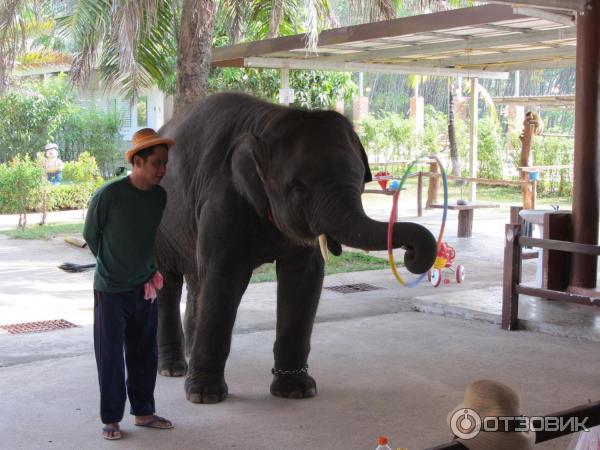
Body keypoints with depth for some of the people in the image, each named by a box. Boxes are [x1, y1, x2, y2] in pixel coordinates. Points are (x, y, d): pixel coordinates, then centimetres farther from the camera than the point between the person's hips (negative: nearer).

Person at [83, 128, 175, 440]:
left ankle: (143, 412, 26)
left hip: (146, 290, 5)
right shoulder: (109, 195, -18)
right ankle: (111, 419, 15)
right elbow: (90, 235, -3)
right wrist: (111, 266, 7)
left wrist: (151, 271, 11)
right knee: (111, 357, 3)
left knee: (145, 355, 12)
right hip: (111, 290, -5)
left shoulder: (161, 197, -2)